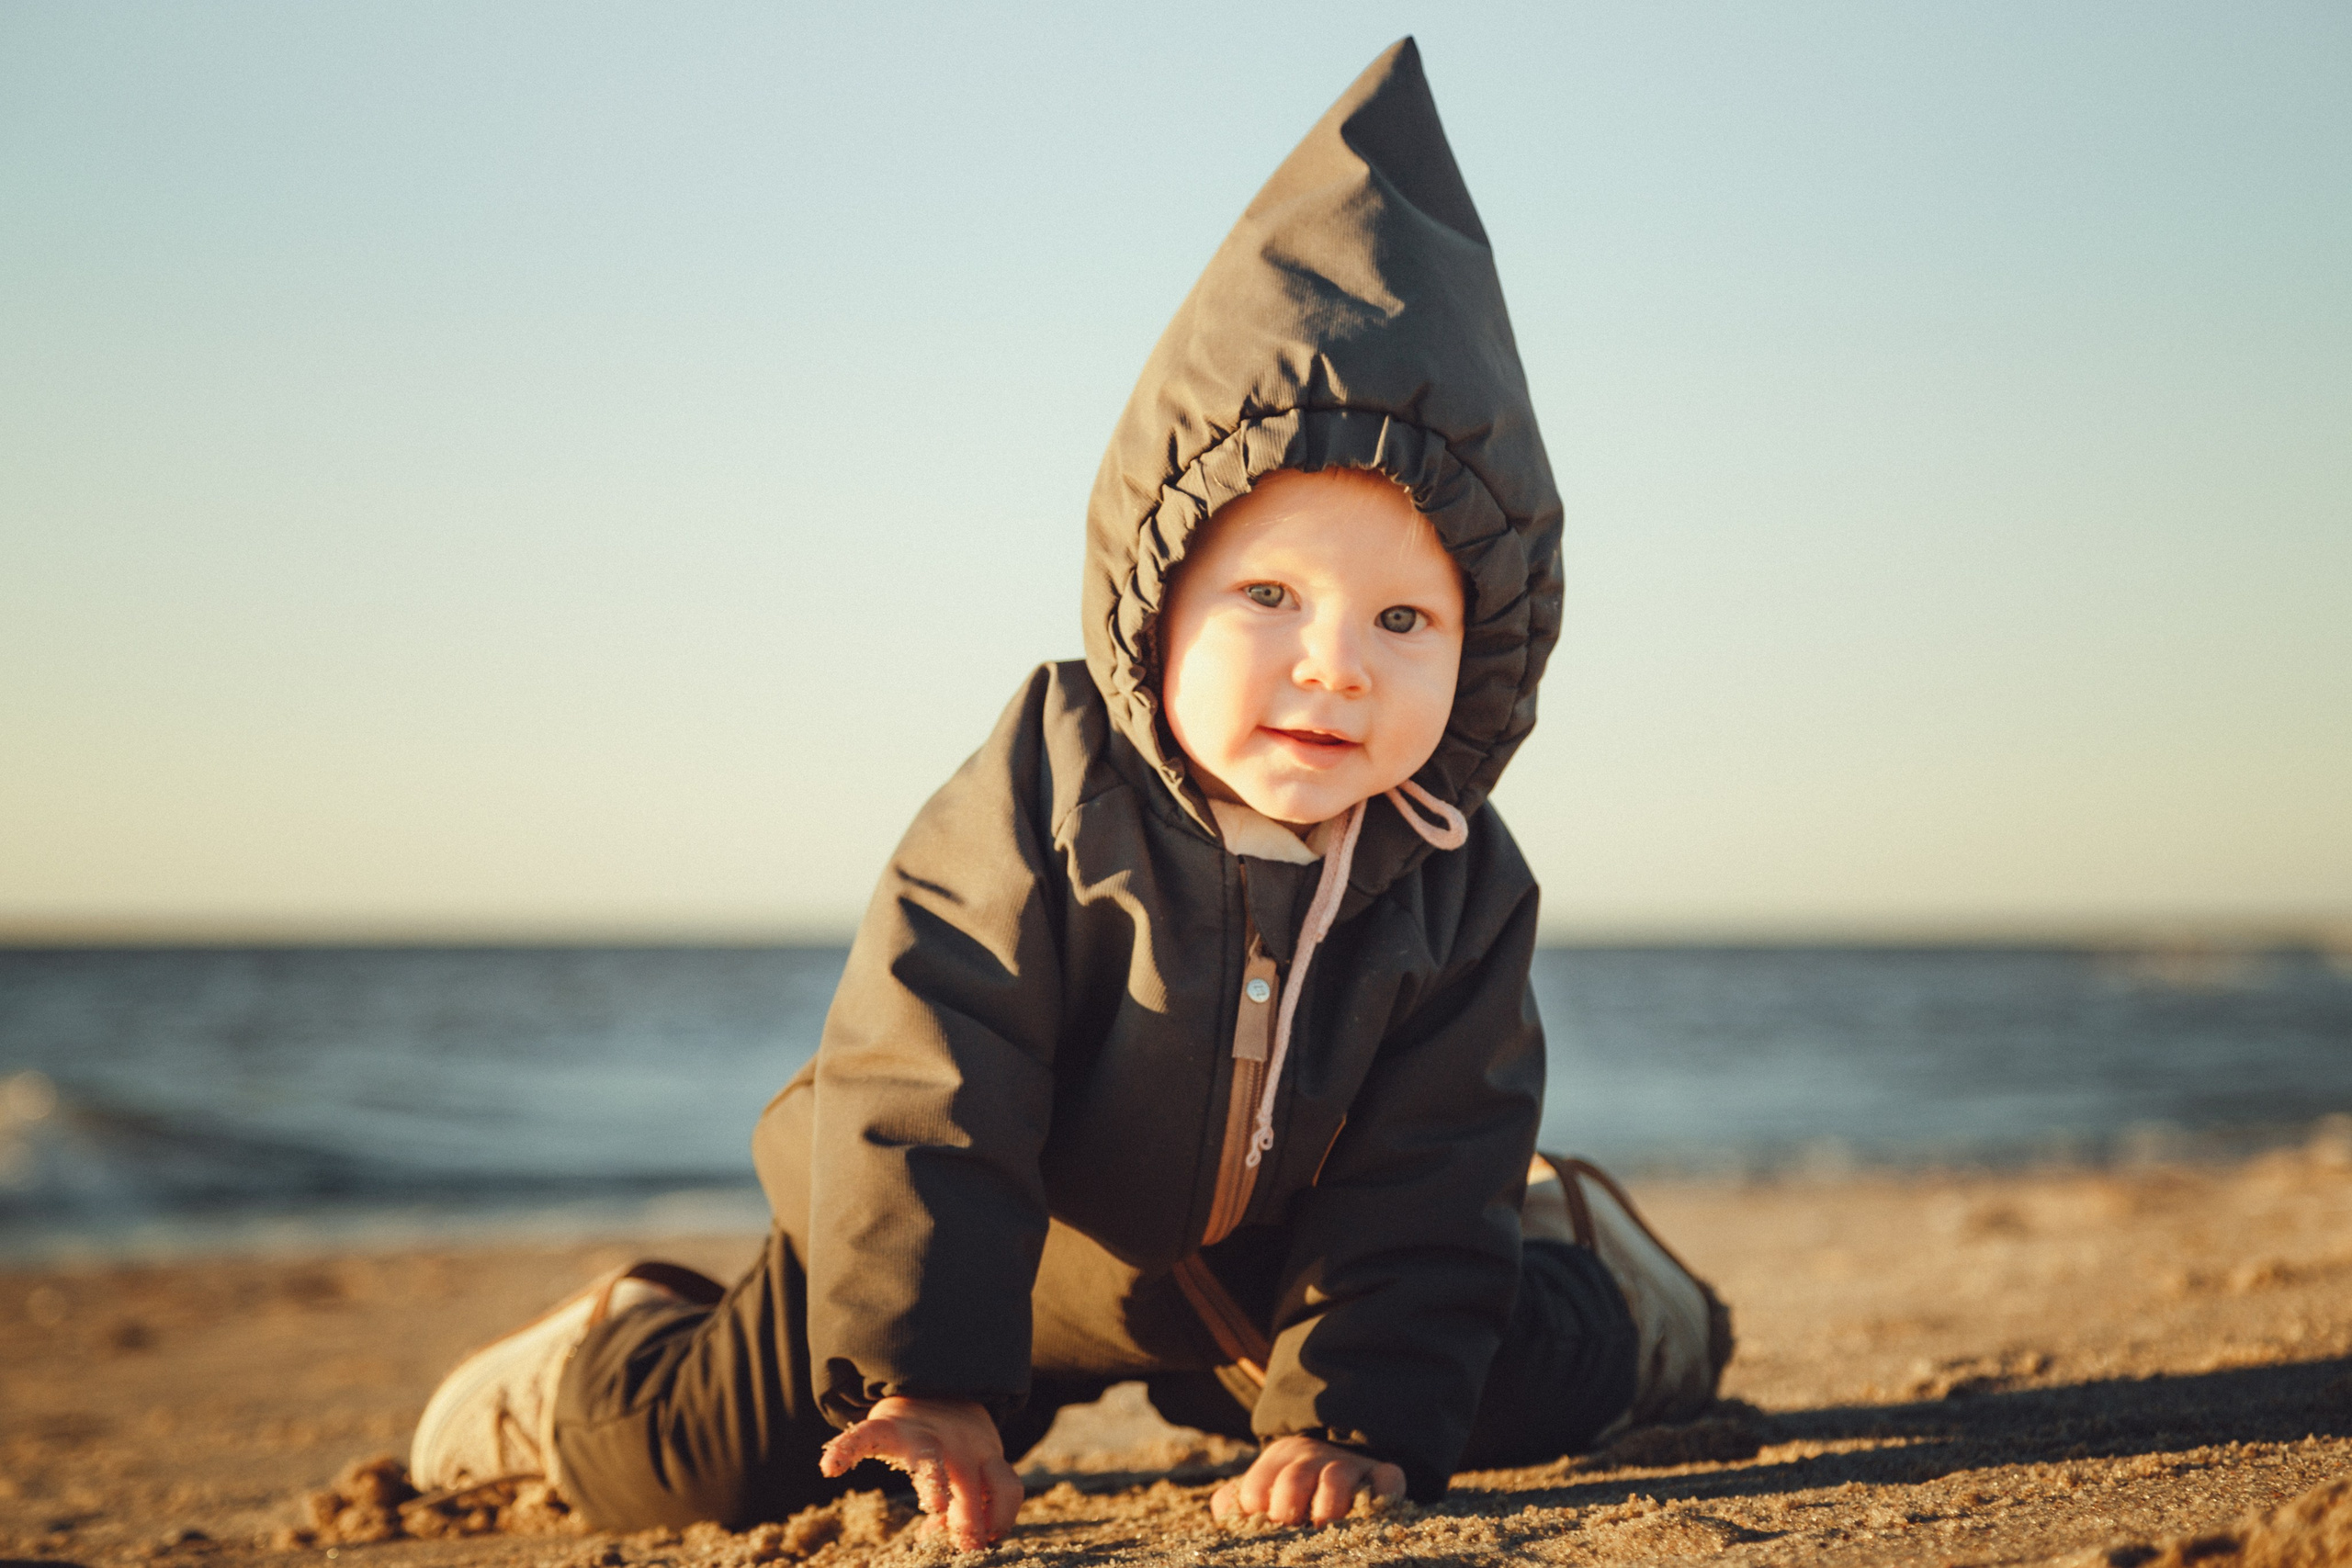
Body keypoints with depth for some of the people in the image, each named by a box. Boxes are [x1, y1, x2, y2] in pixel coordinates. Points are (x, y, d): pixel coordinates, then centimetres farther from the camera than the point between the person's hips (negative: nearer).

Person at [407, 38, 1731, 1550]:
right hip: (988, 1255, -3)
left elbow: (1416, 1175, -15)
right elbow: (921, 1096, -31)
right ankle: (611, 1353, 23)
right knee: (677, 1466, -12)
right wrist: (931, 1383, -35)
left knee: (1544, 1387, 0)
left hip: (1270, 1267, 3)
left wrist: (1354, 1416, -24)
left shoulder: (1460, 885, -20)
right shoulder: (1046, 803, -31)